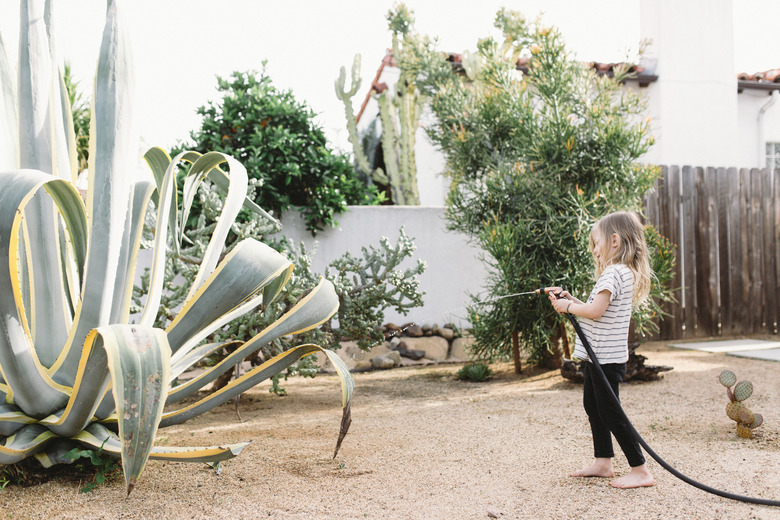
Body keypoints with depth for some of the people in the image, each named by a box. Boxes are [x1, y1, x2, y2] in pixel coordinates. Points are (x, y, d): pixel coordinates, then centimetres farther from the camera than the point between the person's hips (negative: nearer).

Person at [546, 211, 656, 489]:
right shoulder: (623, 272, 13)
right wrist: (570, 299, 11)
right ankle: (603, 462, 29)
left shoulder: (613, 272, -19)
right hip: (599, 356, 10)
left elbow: (595, 311, -28)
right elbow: (598, 310, 16)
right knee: (593, 406, 19)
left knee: (610, 413, -4)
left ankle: (640, 469, 3)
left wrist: (568, 307, -14)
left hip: (606, 357, -10)